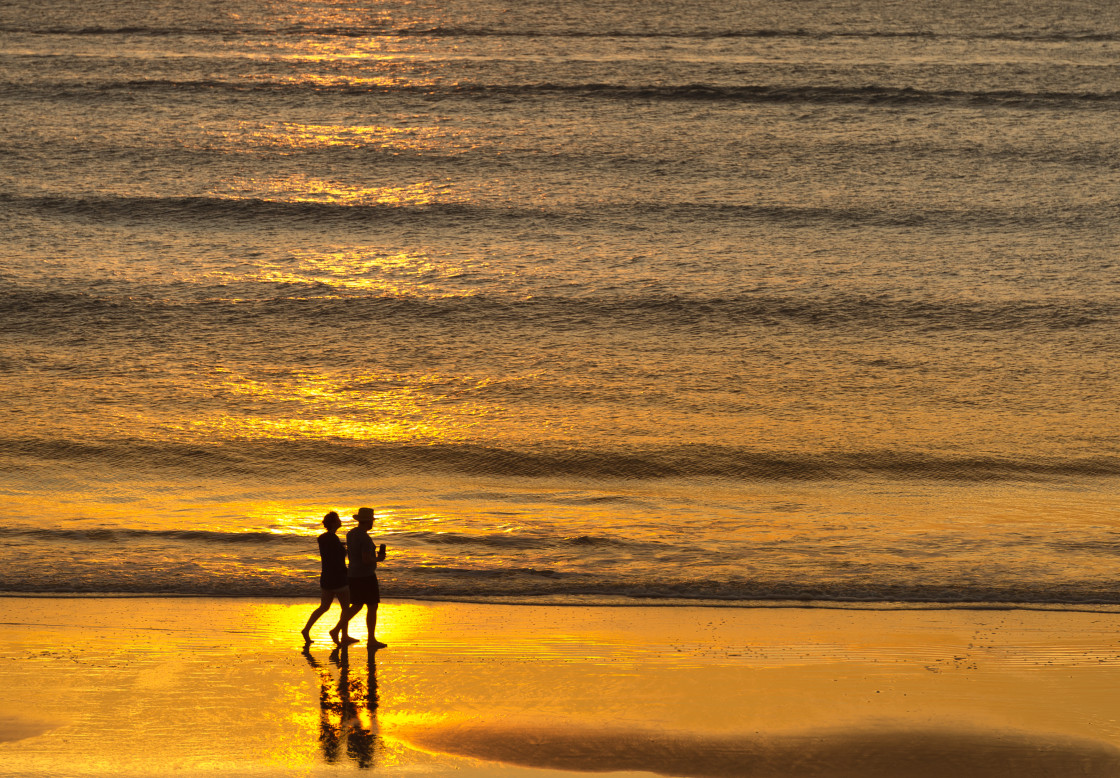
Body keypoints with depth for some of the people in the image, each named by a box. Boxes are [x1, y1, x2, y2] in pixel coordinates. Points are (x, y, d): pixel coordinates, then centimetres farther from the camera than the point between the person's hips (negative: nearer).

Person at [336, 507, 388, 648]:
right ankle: (371, 640, 5)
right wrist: (378, 558, -7)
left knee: (356, 606, 19)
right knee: (372, 607, 1)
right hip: (366, 576, -9)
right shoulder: (365, 538, -21)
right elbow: (366, 559, -25)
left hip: (354, 575, 9)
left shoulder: (350, 534, 8)